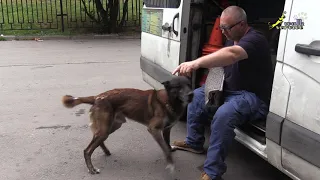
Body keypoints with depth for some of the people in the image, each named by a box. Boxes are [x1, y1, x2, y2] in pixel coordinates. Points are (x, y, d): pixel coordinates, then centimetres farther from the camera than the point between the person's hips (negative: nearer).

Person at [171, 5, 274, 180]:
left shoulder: (254, 39, -22)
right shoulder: (232, 39, 10)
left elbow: (231, 54, -44)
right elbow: (223, 61, 18)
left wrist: (196, 63, -55)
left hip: (253, 96, -10)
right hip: (230, 89, 10)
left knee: (223, 115, -37)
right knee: (196, 95, 11)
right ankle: (194, 142, 22)